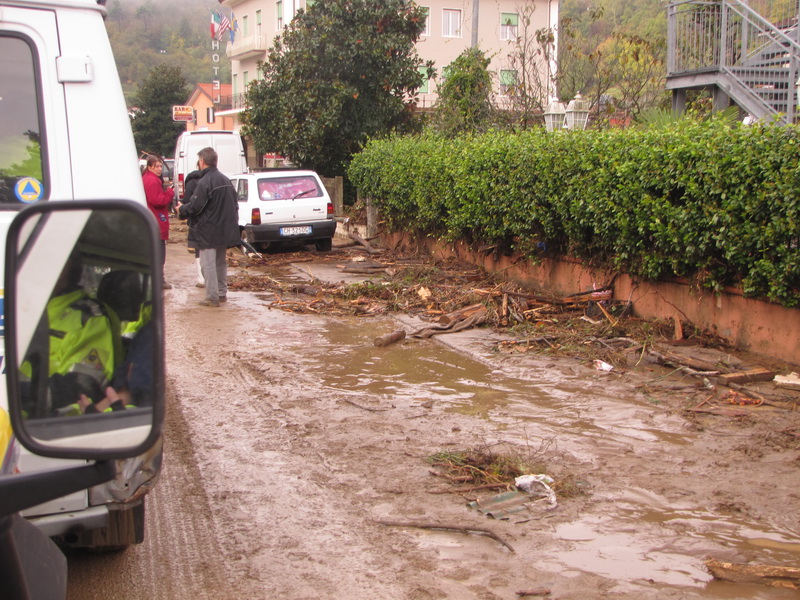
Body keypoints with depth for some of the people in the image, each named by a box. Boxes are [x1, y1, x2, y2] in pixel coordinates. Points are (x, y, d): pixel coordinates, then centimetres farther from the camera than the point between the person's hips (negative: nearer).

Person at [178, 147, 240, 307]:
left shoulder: (204, 183, -18)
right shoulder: (226, 180, 9)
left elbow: (195, 207, -19)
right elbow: (234, 205, 14)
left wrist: (182, 209, 1)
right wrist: (233, 223, 20)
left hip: (208, 232, -8)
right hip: (224, 230, 8)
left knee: (208, 264, -3)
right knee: (221, 262, 18)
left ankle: (212, 297, -2)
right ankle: (222, 293, 25)